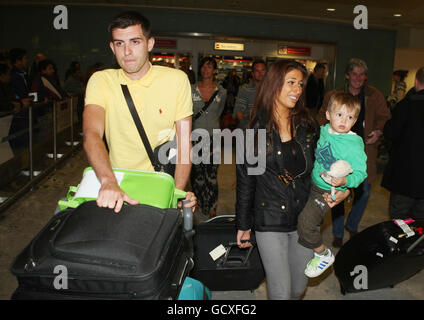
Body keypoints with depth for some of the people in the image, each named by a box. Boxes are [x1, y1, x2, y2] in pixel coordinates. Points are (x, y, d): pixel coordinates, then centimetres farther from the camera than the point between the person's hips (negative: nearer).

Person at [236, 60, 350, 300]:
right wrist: (243, 225, 2)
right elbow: (246, 179, -2)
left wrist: (341, 189, -12)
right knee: (281, 291, 1)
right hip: (270, 221, -3)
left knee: (299, 286, 17)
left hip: (305, 218, 4)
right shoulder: (256, 129, -7)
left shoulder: (308, 125, 2)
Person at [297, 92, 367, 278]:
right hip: (313, 184, 7)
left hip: (329, 191, -7)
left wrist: (345, 181, -34)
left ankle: (323, 255, 10)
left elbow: (361, 173, -17)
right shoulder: (324, 131, -3)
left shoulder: (354, 146, -21)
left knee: (305, 222, -14)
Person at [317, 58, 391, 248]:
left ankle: (352, 226, 35)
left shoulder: (375, 96, 5)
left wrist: (379, 131, -10)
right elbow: (322, 118, 12)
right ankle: (338, 234, 20)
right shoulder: (333, 96, 3)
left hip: (364, 153, 1)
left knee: (363, 194, 7)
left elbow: (385, 119, 10)